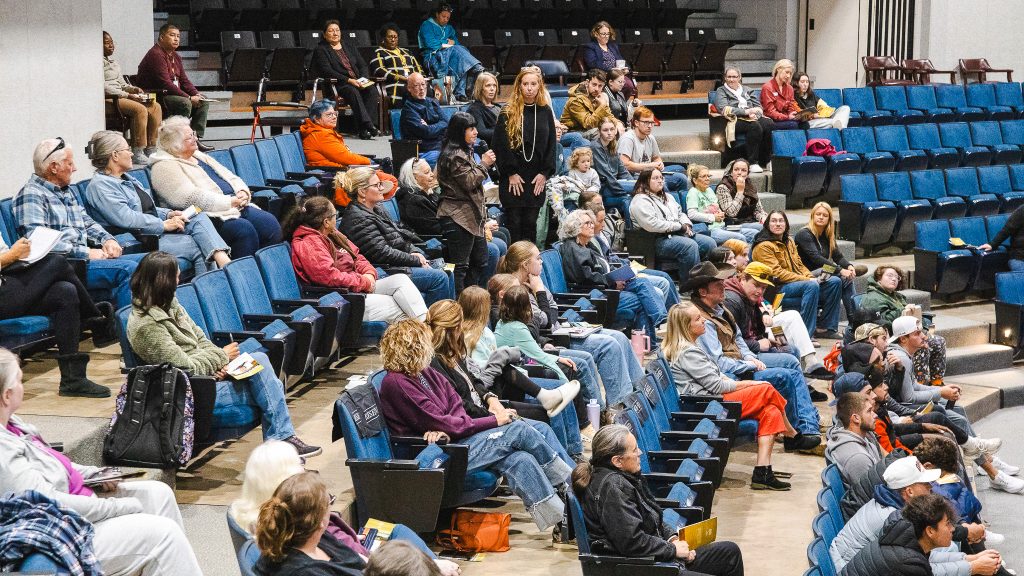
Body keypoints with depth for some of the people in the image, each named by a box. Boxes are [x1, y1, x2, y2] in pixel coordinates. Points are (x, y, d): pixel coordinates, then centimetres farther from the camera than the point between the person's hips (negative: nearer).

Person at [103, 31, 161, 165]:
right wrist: (128, 95, -17)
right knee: (140, 109, -31)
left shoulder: (114, 63, 25)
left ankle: (151, 149, -14)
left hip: (121, 96, 9)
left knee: (155, 106, -10)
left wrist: (133, 89, 3)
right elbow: (104, 88, -14)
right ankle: (137, 153, -31)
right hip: (108, 99, -9)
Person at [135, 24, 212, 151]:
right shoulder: (156, 54, -17)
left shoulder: (175, 56, 15)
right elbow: (166, 83, -24)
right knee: (185, 103, -32)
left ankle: (196, 138, -6)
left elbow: (184, 80, 16)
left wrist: (196, 94, -5)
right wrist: (189, 97, -25)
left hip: (173, 93, 10)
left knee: (203, 101, 1)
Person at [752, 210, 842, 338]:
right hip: (778, 290, -9)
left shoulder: (789, 242, 20)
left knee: (835, 282, -3)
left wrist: (812, 278, -2)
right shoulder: (763, 246, -8)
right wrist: (808, 280, -19)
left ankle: (824, 328, -1)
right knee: (812, 286, -34)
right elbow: (777, 273, -16)